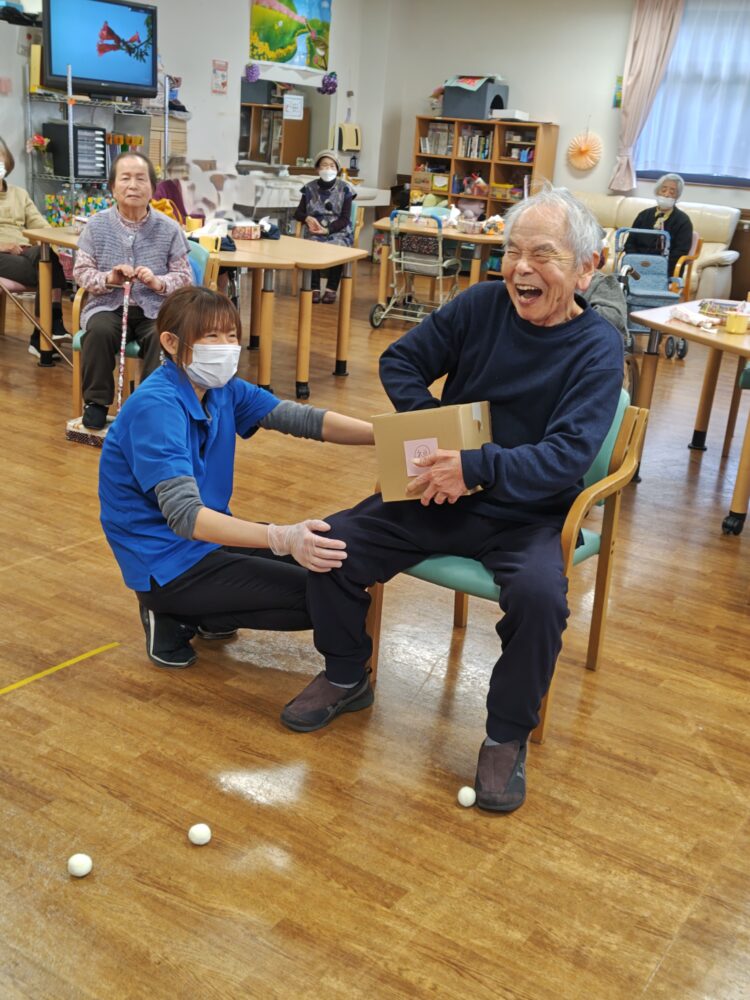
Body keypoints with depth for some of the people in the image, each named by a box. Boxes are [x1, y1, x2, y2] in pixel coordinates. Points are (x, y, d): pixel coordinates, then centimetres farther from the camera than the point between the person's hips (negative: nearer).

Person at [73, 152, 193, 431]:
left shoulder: (169, 228, 0)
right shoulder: (97, 225, 2)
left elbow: (185, 278, 1)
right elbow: (81, 271, 4)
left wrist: (158, 282, -19)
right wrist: (108, 279, -17)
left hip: (154, 308, -1)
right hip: (108, 305, 1)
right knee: (99, 331, -32)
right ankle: (96, 402, -10)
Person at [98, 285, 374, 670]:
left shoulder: (221, 389, -1)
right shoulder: (154, 407, -25)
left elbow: (299, 418, -7)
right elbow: (184, 515, -35)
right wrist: (281, 538, -48)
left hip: (205, 534, 9)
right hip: (165, 562, -9)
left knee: (326, 555, 14)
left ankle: (200, 614, 11)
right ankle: (175, 619, 0)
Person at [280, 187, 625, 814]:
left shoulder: (597, 349, -11)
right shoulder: (483, 304, -1)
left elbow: (567, 455, -22)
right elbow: (400, 360, 6)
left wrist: (477, 467, -32)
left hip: (526, 514, -3)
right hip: (440, 492, 4)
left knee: (540, 595, -34)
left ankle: (508, 735, -6)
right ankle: (346, 679, 16)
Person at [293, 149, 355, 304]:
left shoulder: (344, 189, 2)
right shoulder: (310, 188, 8)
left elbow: (345, 219, -3)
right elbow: (298, 213, 11)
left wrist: (327, 229, -18)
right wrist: (307, 218, -13)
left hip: (339, 232, -1)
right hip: (314, 232, 1)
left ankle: (331, 289, -17)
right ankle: (314, 288, -20)